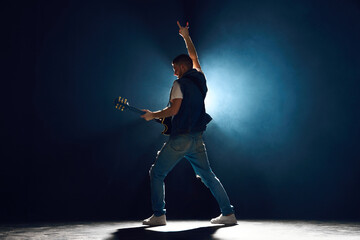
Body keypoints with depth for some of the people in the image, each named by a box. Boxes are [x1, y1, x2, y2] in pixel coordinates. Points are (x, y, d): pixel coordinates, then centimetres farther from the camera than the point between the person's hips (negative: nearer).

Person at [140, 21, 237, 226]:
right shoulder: (199, 78, 11)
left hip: (180, 138, -7)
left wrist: (153, 115, -3)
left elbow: (173, 109, -17)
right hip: (197, 139, 7)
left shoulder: (180, 83, -8)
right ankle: (228, 213, 9)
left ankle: (159, 215, -1)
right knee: (208, 175, 12)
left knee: (157, 173, 5)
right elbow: (194, 57, 27)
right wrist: (186, 36, 38)